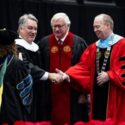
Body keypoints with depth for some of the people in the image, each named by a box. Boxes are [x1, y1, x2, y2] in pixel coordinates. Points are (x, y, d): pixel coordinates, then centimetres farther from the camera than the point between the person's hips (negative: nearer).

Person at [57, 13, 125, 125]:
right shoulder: (93, 47, 13)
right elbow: (83, 66, 5)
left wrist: (109, 75, -19)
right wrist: (68, 75, -9)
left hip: (115, 94, -6)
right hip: (97, 93, 6)